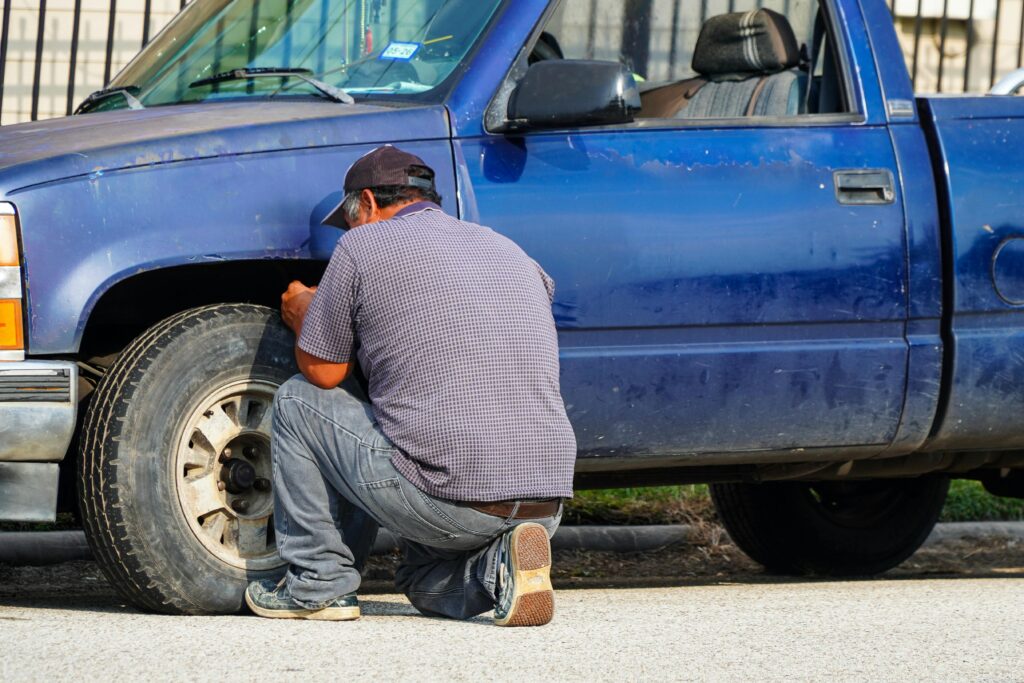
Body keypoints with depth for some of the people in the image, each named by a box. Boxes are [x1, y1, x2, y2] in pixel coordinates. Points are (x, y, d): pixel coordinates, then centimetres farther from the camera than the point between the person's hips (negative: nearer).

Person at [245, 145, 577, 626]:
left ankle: (318, 584, 14)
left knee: (298, 401, 16)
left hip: (449, 503, -6)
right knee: (426, 585, 35)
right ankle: (498, 566, 2)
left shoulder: (363, 246, 3)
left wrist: (303, 313, 31)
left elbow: (323, 372, 9)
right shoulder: (510, 252, 21)